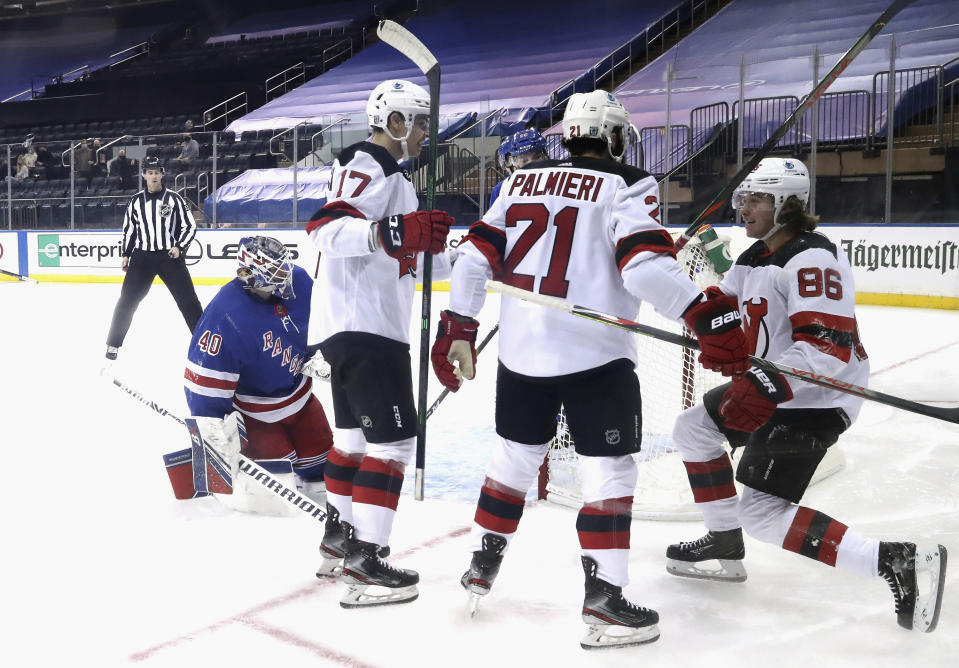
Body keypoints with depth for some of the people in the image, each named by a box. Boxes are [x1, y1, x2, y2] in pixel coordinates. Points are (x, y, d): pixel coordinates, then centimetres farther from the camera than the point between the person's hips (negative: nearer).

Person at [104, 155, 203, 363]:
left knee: (188, 301, -4)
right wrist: (125, 255, 9)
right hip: (142, 256, 2)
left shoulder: (173, 199, -2)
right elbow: (129, 229, 15)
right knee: (127, 301, 0)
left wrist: (179, 247, -13)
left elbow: (189, 226, 0)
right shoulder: (136, 201, 5)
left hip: (170, 256, -2)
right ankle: (113, 345, 11)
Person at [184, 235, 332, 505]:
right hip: (249, 407, -6)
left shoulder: (299, 281, -17)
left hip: (297, 390, 6)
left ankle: (319, 485, 42)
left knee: (318, 443, 15)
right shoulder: (226, 314, -34)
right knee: (277, 457, -9)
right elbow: (205, 378, -29)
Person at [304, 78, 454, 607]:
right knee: (393, 441, -11)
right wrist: (395, 230, -40)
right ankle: (365, 565, -8)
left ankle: (338, 538, 32)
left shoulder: (388, 173, 22)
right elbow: (326, 231, -28)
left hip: (361, 327, 11)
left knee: (357, 435, 19)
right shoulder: (367, 167, -12)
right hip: (363, 327, -11)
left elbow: (407, 259, 26)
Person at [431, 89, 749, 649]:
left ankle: (481, 567, 31)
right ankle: (604, 601, 3)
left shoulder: (522, 180, 11)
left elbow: (478, 255, 7)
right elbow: (645, 265, -20)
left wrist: (458, 329, 12)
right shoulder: (627, 186, -5)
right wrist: (709, 315, -23)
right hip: (594, 356, -5)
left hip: (520, 352, 6)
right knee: (609, 471, 4)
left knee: (516, 457, 21)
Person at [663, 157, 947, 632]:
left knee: (762, 512, -14)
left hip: (816, 399, -10)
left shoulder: (811, 258, -21)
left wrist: (764, 388, -37)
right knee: (692, 429, 17)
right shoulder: (753, 258, 11)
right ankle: (724, 547, 26)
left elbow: (829, 346, -29)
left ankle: (896, 563, -16)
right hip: (772, 388, 10)